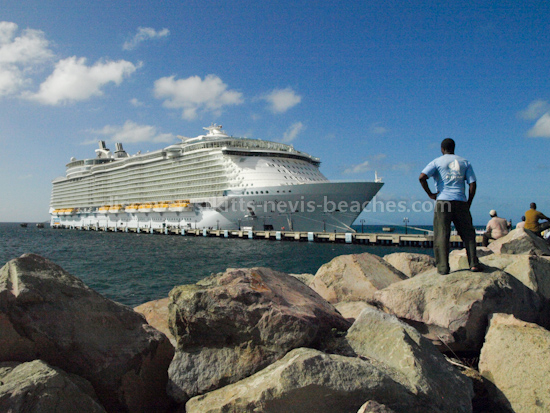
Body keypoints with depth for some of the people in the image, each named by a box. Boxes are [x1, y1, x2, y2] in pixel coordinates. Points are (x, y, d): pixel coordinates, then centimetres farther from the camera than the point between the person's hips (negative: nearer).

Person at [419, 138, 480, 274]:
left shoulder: (437, 162, 7)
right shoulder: (464, 162, 15)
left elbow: (422, 177, -9)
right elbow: (473, 184, 7)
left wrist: (430, 194, 0)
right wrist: (468, 204, 11)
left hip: (443, 201, -2)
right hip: (460, 202, 2)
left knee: (441, 235, -2)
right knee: (468, 234, 10)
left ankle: (443, 267, -6)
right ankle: (474, 263, 2)